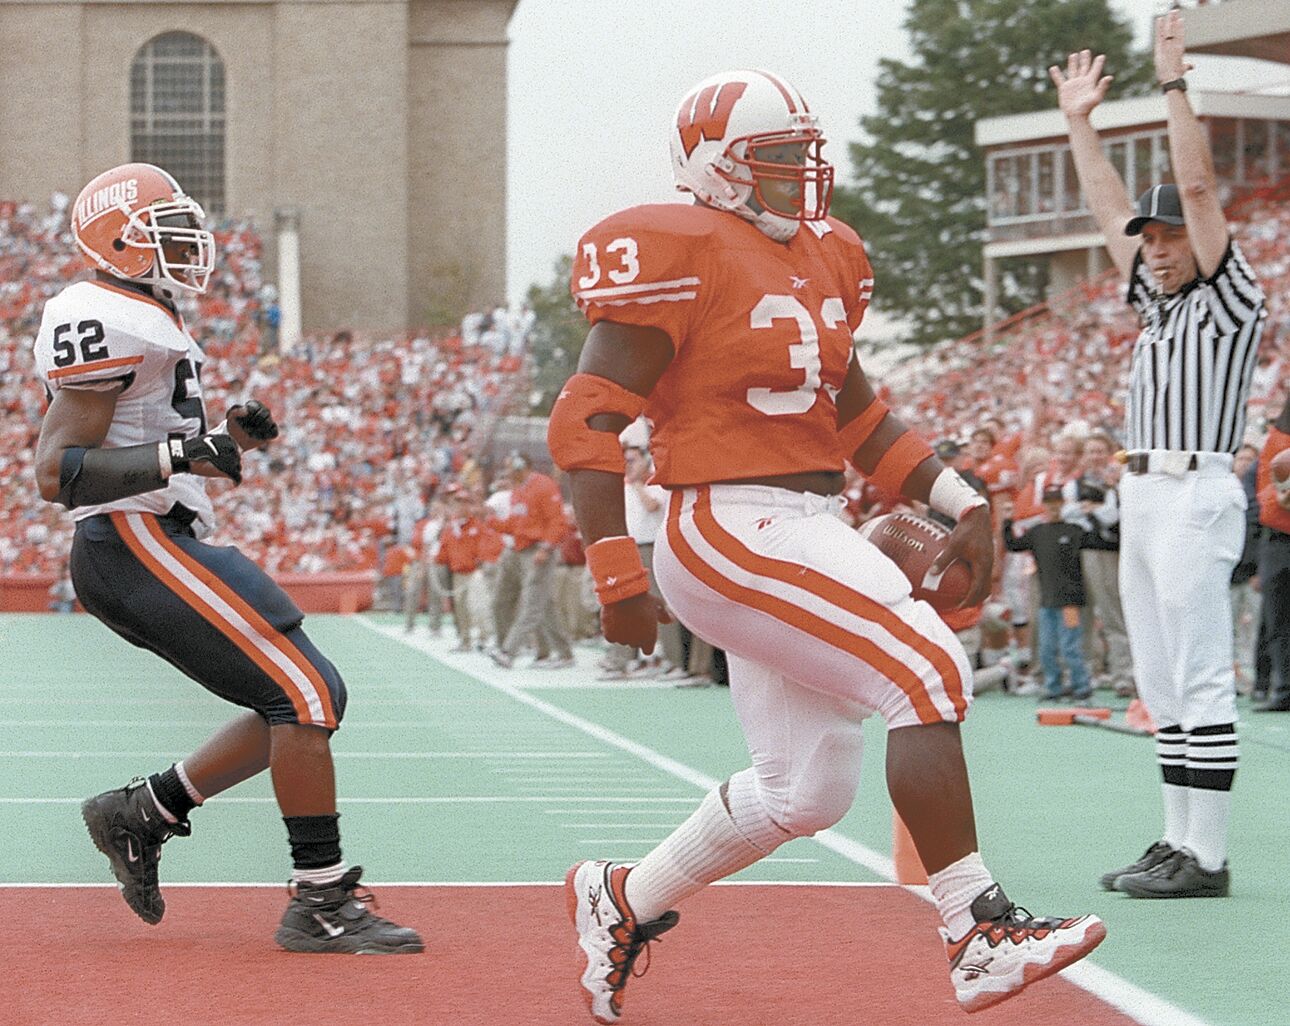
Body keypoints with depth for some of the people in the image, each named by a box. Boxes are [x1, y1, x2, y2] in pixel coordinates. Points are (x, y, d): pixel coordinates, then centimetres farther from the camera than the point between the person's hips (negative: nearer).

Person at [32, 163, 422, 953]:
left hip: (167, 550, 11)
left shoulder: (147, 322, 19)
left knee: (303, 705, 10)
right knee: (308, 697, -12)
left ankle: (144, 811, 15)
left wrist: (227, 439, 11)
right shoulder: (110, 324, -14)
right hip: (140, 547, -11)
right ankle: (321, 904, -9)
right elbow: (58, 473, -21)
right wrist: (179, 454, -30)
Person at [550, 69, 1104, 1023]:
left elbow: (858, 415, 24)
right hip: (734, 532, -9)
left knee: (804, 791, 12)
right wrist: (618, 575, -18)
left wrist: (960, 500, 13)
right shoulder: (683, 256, -11)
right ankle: (980, 937, -18)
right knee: (928, 674, -19)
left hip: (813, 534, 9)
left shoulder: (822, 260, 15)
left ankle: (622, 900, 31)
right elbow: (588, 421, -13)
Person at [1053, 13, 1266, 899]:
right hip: (1141, 496, 9)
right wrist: (1079, 122, 24)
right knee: (1164, 686, 9)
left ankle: (1207, 859, -12)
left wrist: (1176, 86, -11)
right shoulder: (1159, 302, 19)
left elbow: (1198, 190, -11)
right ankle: (1180, 842, 12)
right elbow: (1111, 208, 25)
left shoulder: (1230, 298, -2)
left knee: (1201, 681, -11)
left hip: (1194, 495, -9)